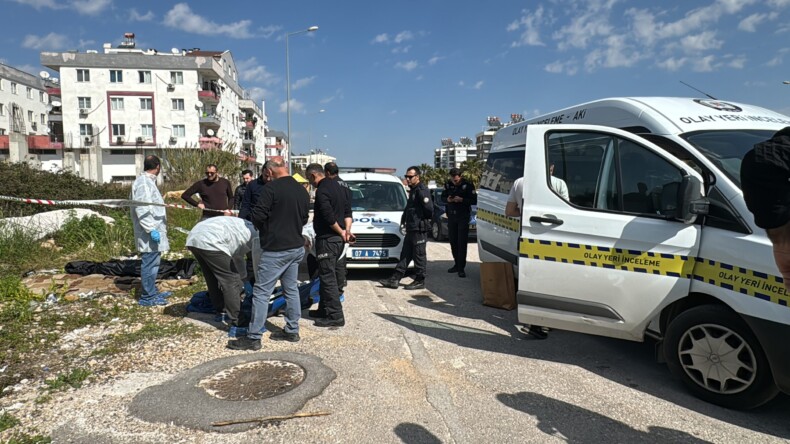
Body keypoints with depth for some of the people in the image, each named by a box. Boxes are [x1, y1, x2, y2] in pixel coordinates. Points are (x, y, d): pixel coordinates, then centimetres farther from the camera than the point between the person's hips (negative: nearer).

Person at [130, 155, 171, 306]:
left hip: (154, 229, 11)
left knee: (153, 262, 16)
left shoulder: (148, 181, 17)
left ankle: (152, 292, 26)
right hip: (149, 232, -11)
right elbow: (141, 209, -21)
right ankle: (147, 297, 1)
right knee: (149, 263, -5)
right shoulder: (143, 183, -15)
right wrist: (151, 229, -24)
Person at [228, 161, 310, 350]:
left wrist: (264, 228, 4)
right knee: (291, 290, 16)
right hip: (296, 247, 8)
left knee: (261, 293, -2)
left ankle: (253, 338, 3)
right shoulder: (302, 191, 7)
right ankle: (292, 331, 24)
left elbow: (258, 215, -16)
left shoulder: (272, 187, -15)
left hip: (275, 249, -8)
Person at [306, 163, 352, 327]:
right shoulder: (337, 186, 14)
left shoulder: (322, 191, -17)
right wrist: (346, 230, 4)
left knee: (327, 277, -5)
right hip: (338, 239, 10)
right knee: (331, 275, 17)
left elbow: (329, 217, -23)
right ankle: (325, 309, 28)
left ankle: (335, 316, -4)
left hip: (327, 239, -10)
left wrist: (341, 232, -9)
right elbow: (347, 210, 14)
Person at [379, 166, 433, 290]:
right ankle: (394, 279, 15)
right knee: (405, 255, 11)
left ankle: (420, 281, 10)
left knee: (419, 256, -1)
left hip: (419, 229, -10)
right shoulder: (413, 190, 17)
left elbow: (429, 209, -21)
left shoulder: (422, 191, -14)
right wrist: (404, 219, 15)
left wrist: (424, 220, -8)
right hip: (411, 229, 10)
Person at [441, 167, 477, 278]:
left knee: (462, 242, -6)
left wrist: (462, 200, -22)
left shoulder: (467, 185, -10)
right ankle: (457, 264, 22)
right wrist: (447, 199, -9)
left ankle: (461, 268, -3)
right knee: (452, 241, 9)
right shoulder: (448, 184, 4)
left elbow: (474, 200, -10)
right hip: (451, 216, 5)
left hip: (463, 217, -5)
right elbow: (442, 197, 14)